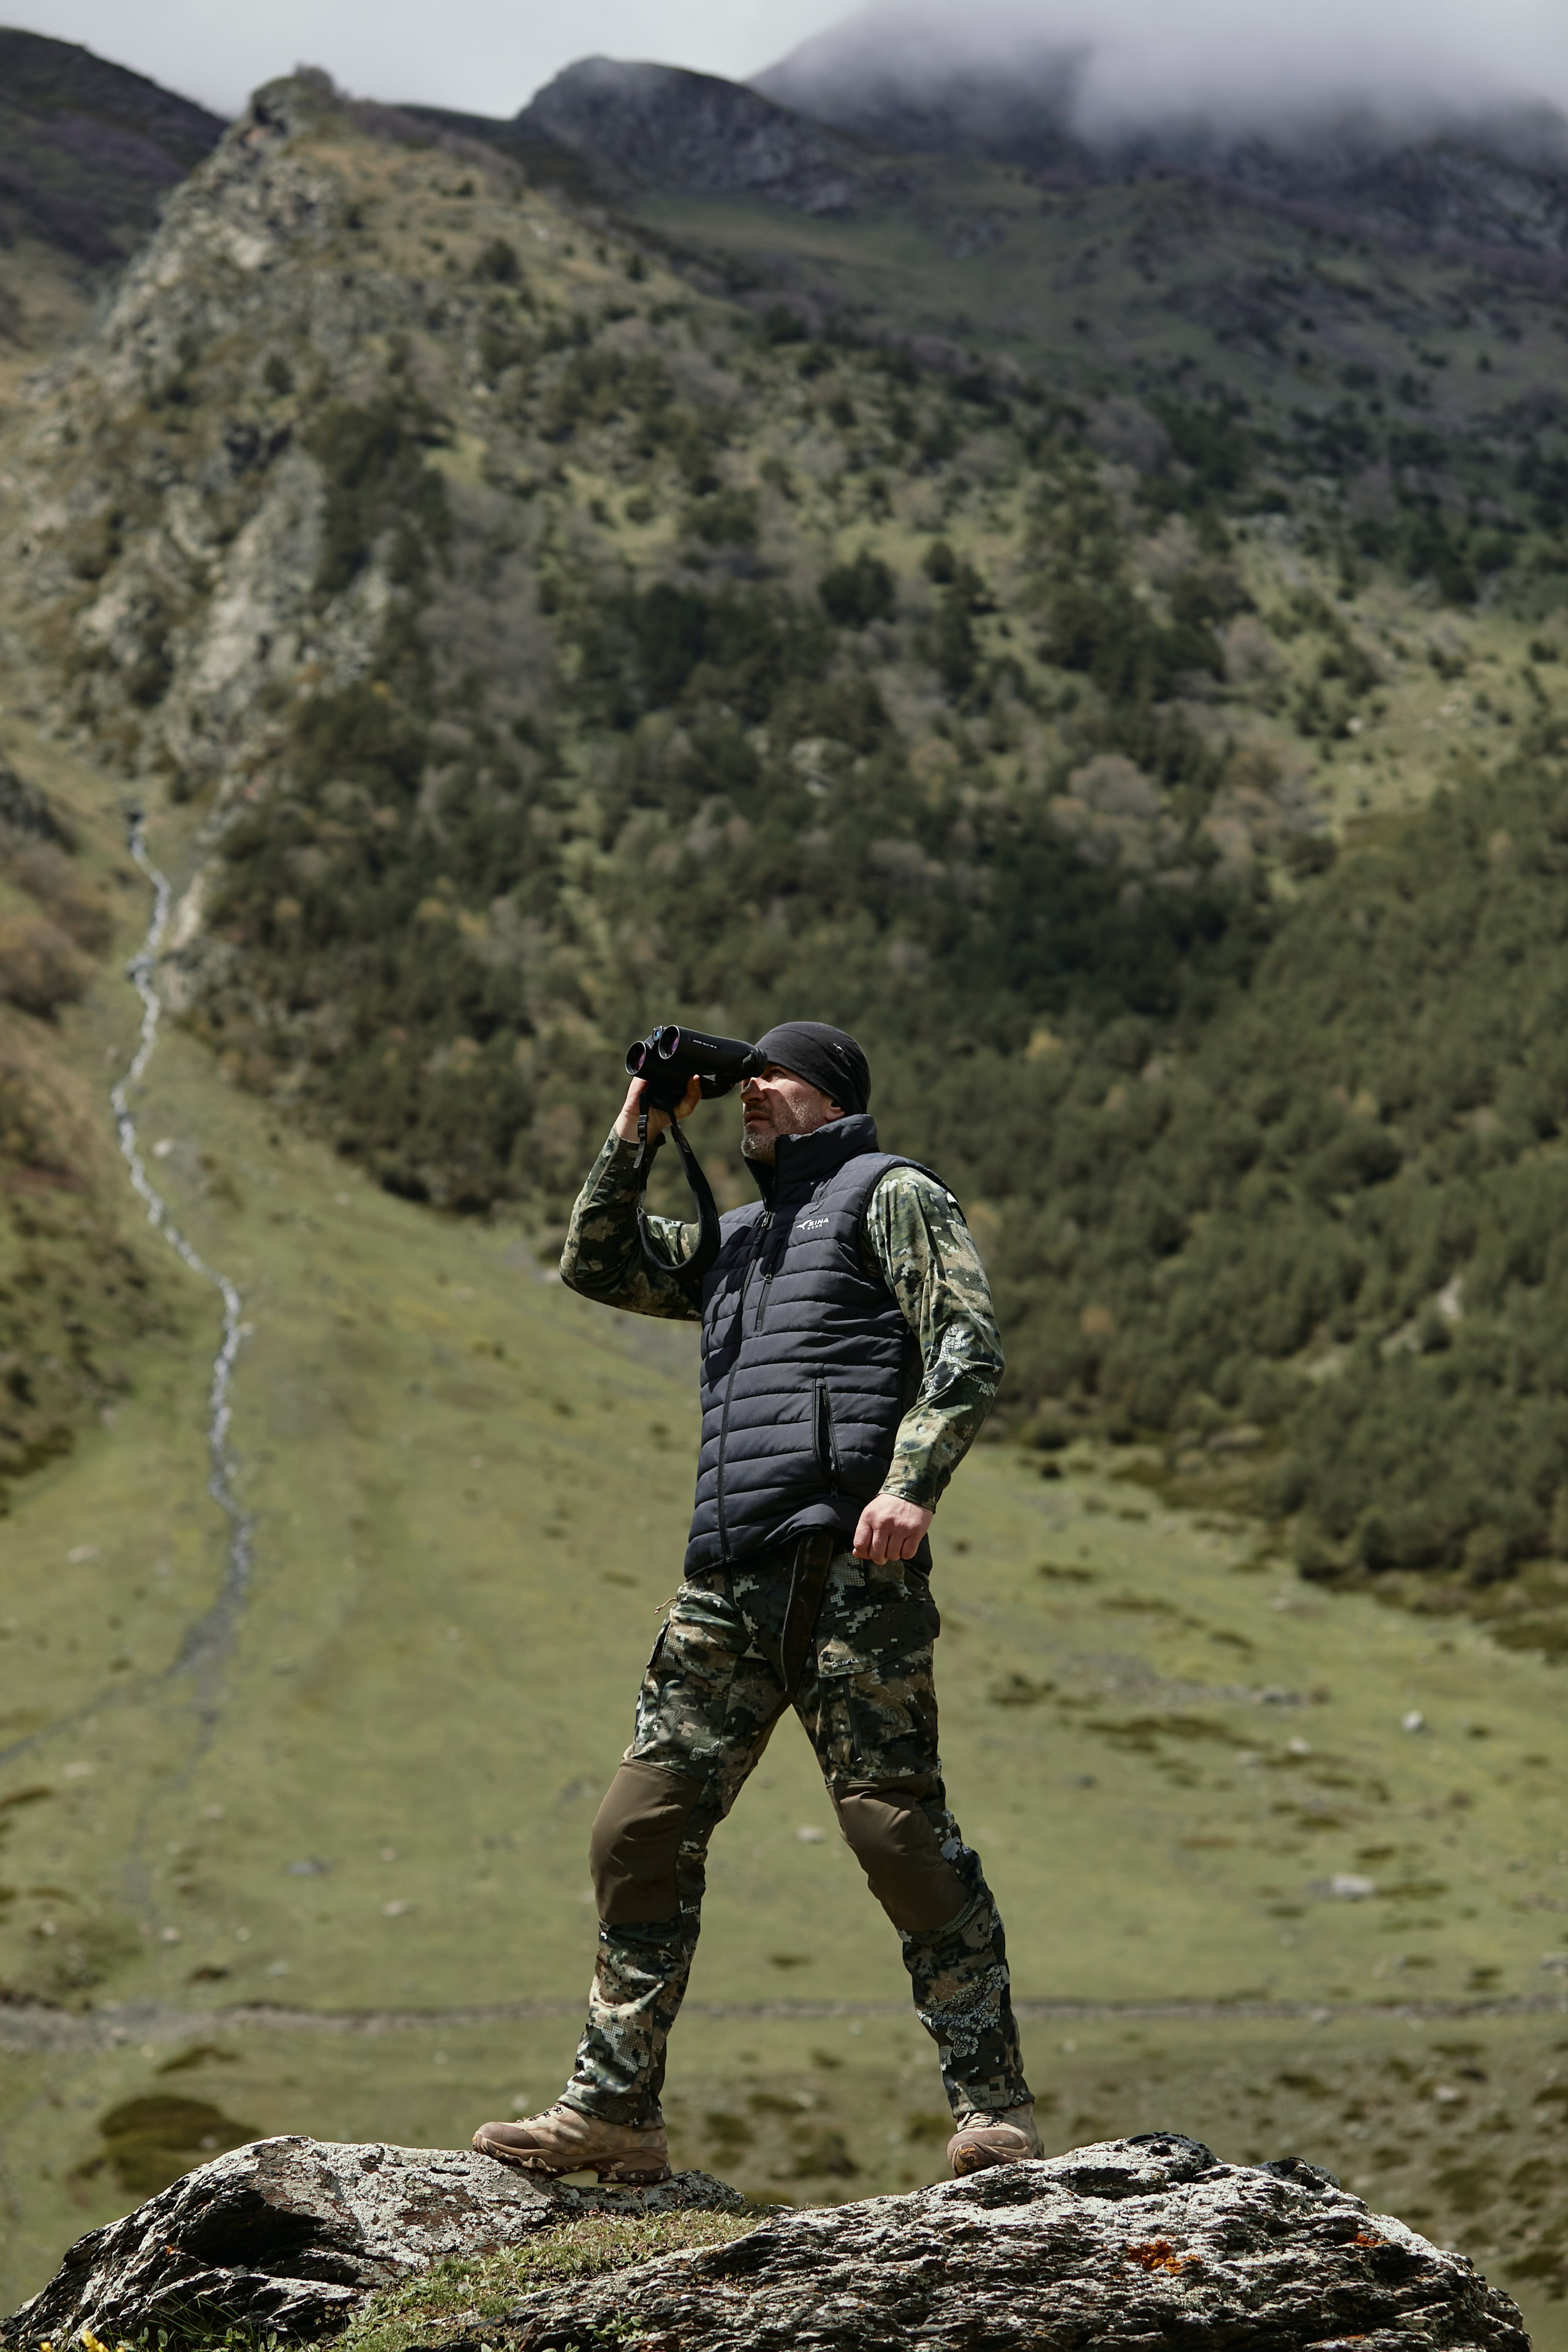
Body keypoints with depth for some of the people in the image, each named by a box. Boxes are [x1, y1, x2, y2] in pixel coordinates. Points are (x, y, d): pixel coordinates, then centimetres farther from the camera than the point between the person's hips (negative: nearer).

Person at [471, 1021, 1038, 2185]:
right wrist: (634, 1132, 20)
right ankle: (612, 2111, 6)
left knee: (897, 1825, -12)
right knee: (640, 1833, 1)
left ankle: (992, 2104, -5)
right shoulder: (737, 1240, 30)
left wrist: (911, 1483, -20)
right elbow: (597, 1265, 31)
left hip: (847, 1564, -8)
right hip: (730, 1583, 8)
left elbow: (969, 1344, -6)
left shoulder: (892, 1194, 7)